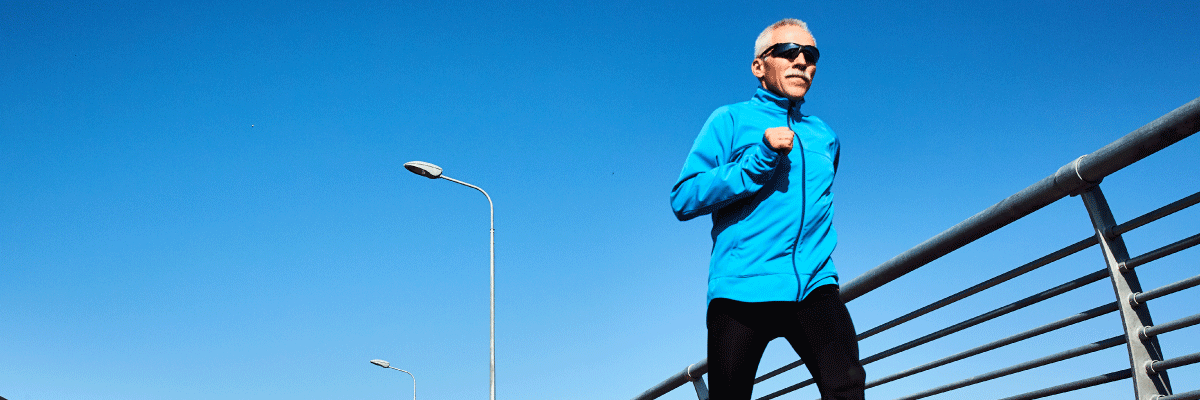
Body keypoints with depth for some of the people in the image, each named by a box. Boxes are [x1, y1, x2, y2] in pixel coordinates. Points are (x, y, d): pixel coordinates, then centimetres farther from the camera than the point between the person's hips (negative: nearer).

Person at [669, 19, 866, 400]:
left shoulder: (825, 136, 21)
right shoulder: (731, 121, 6)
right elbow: (683, 199, -5)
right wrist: (760, 157, -12)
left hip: (814, 286, 3)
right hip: (741, 287, -3)